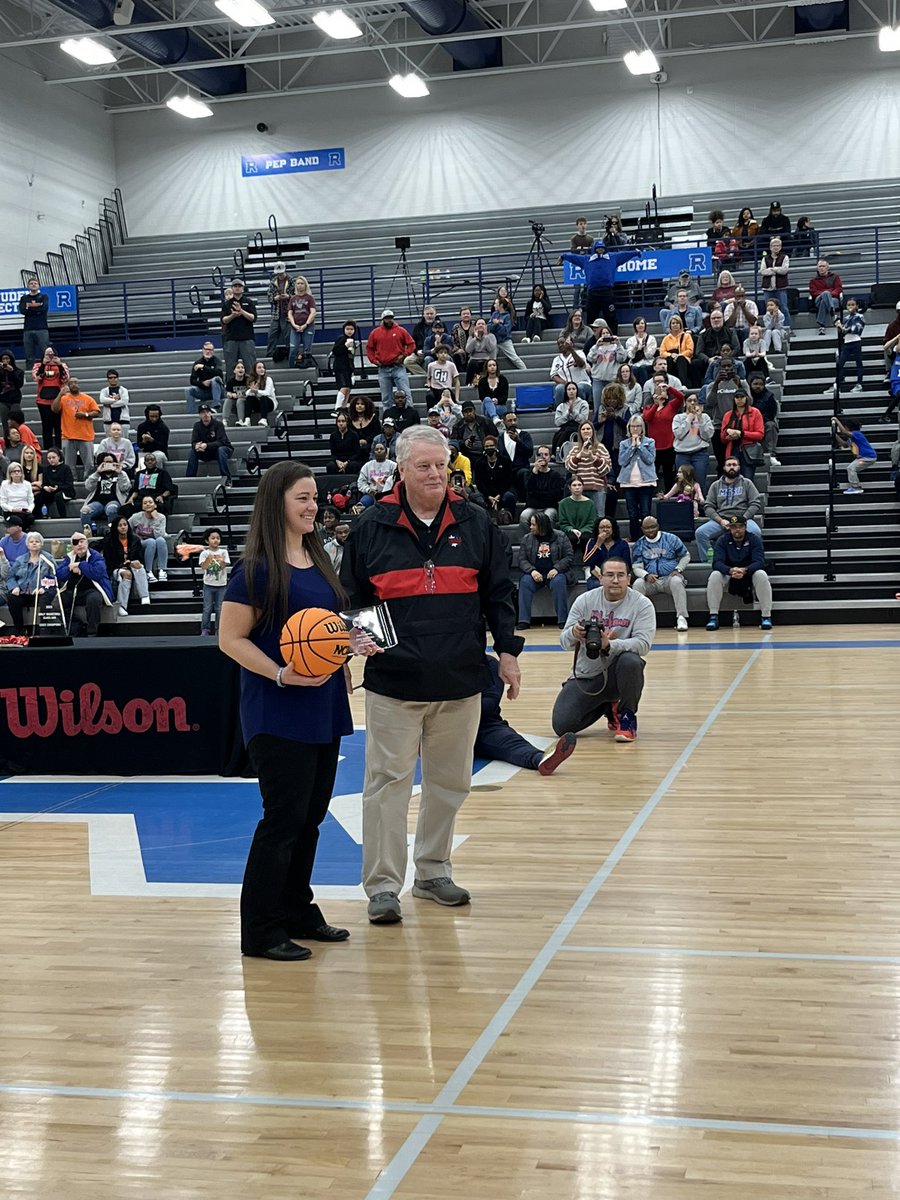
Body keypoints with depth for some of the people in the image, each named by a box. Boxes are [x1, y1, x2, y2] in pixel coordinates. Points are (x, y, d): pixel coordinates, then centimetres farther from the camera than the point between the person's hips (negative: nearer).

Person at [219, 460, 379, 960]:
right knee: (283, 817, -5)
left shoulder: (320, 560, 12)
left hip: (324, 709, 8)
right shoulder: (258, 568, -12)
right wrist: (281, 674, -24)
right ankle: (261, 931, 5)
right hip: (278, 714, -8)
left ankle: (298, 911, 27)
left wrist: (353, 643, 4)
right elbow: (231, 639, -13)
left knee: (311, 815, 14)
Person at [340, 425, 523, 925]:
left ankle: (433, 871, 28)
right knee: (389, 781, 0)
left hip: (461, 680, 3)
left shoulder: (475, 523, 5)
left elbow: (498, 592, 9)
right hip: (394, 681, -2)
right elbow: (352, 596, 6)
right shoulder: (372, 527, 0)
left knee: (450, 781, 12)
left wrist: (508, 652, 6)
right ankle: (383, 885, 9)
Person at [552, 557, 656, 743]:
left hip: (617, 674, -2)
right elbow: (564, 641, -4)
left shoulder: (642, 604, -7)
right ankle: (607, 706, 19)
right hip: (585, 676, 2)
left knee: (631, 661, -36)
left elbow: (644, 644, -20)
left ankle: (627, 717, -8)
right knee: (561, 726, -13)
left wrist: (609, 645, -37)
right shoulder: (584, 600, -2)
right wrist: (573, 634, -30)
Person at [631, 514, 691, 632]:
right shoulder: (638, 545, 9)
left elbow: (686, 556, 13)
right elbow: (636, 567, 4)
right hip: (650, 581, 1)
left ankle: (681, 618, -37)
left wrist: (678, 570, -5)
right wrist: (646, 576, -18)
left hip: (670, 577, -1)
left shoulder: (671, 539, 6)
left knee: (676, 581, -37)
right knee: (637, 584, -31)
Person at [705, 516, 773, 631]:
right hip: (728, 574, 1)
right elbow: (717, 562, -19)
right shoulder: (722, 541, -6)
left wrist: (744, 570, -41)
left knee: (761, 574, -32)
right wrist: (730, 571, -41)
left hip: (749, 573, -1)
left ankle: (766, 617, -24)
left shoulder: (755, 539, -8)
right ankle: (713, 616, -25)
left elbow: (760, 562, -20)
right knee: (714, 576, -29)